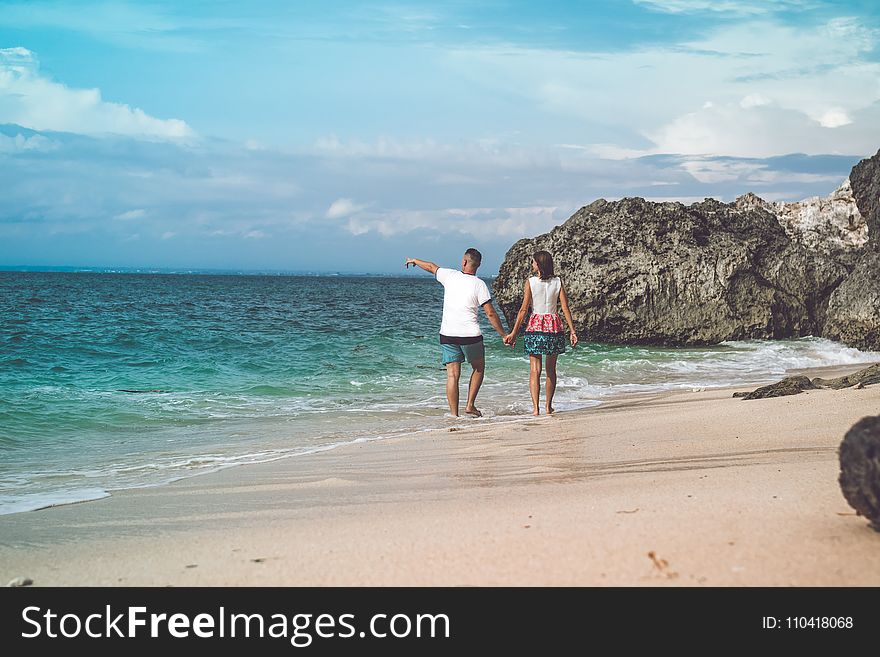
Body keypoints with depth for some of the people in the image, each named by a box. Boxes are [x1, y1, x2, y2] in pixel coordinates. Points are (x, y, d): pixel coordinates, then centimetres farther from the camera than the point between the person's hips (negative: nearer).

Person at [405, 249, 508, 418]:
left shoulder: (450, 276, 3)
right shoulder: (479, 285, -5)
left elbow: (431, 267, 22)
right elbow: (490, 313, -9)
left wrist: (414, 261, 41)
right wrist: (503, 334, -1)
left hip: (447, 334, 2)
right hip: (470, 334, -2)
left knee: (452, 375, 1)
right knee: (478, 368, 20)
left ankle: (454, 414, -1)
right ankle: (470, 405, 11)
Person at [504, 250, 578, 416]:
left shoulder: (530, 282, -5)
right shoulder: (558, 282, 3)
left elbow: (524, 309, -7)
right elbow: (565, 308, -1)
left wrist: (514, 333, -3)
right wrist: (572, 330, 3)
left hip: (535, 326, -3)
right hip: (554, 326, 3)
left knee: (535, 369, -2)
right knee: (551, 369, 15)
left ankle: (535, 408, -13)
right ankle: (549, 406, 21)